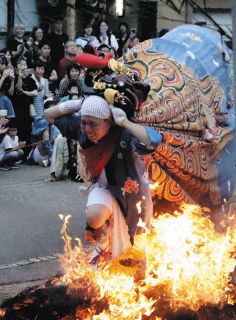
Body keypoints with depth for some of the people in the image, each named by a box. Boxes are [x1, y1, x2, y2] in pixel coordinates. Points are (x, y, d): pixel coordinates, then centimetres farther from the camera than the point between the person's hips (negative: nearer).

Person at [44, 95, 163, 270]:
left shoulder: (123, 135, -36)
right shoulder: (81, 129, -19)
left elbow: (155, 140, -55)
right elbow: (49, 114, -8)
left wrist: (124, 121, -45)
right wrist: (75, 105, -27)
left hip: (128, 190, -2)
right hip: (103, 187, 2)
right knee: (94, 216, -31)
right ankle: (103, 245, 5)